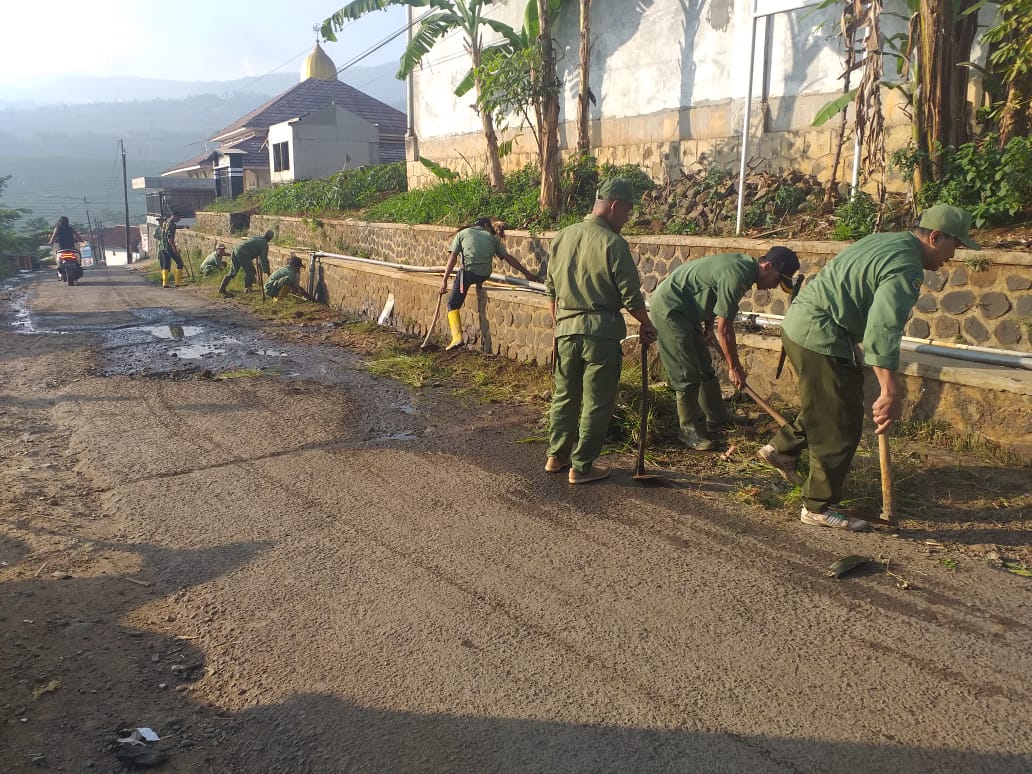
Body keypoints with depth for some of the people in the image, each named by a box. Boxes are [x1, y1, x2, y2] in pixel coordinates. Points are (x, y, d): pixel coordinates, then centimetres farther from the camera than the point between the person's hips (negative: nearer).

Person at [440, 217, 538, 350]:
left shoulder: (462, 233, 14)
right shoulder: (492, 238, 18)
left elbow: (453, 258, 5)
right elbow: (508, 257, 15)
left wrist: (445, 280, 3)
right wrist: (527, 272, 19)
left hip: (468, 272, -3)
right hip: (485, 275, 3)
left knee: (453, 304, 6)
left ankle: (457, 336, -9)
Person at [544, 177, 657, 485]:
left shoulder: (561, 238, 5)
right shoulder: (613, 243, -13)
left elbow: (551, 289, 12)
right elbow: (631, 295, -11)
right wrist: (646, 324, 5)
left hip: (566, 329, 6)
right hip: (600, 332, -6)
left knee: (564, 395, 18)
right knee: (597, 402, 6)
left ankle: (556, 455, 28)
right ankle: (582, 467, 12)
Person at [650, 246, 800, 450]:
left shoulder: (745, 264, 3)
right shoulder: (736, 276, -27)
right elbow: (724, 329, -23)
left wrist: (709, 325, 4)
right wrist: (735, 367, -13)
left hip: (685, 309, 10)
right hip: (668, 308, -10)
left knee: (705, 369, 15)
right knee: (688, 375, -8)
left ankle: (717, 419, 26)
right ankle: (688, 430, 4)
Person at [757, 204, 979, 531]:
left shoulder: (887, 241, 15)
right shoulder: (906, 268, -17)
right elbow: (883, 329, -29)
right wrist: (890, 391, -32)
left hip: (799, 323, 10)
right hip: (821, 337, -10)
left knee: (827, 408, 26)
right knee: (839, 429, 0)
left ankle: (781, 448, 34)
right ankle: (818, 508, 9)